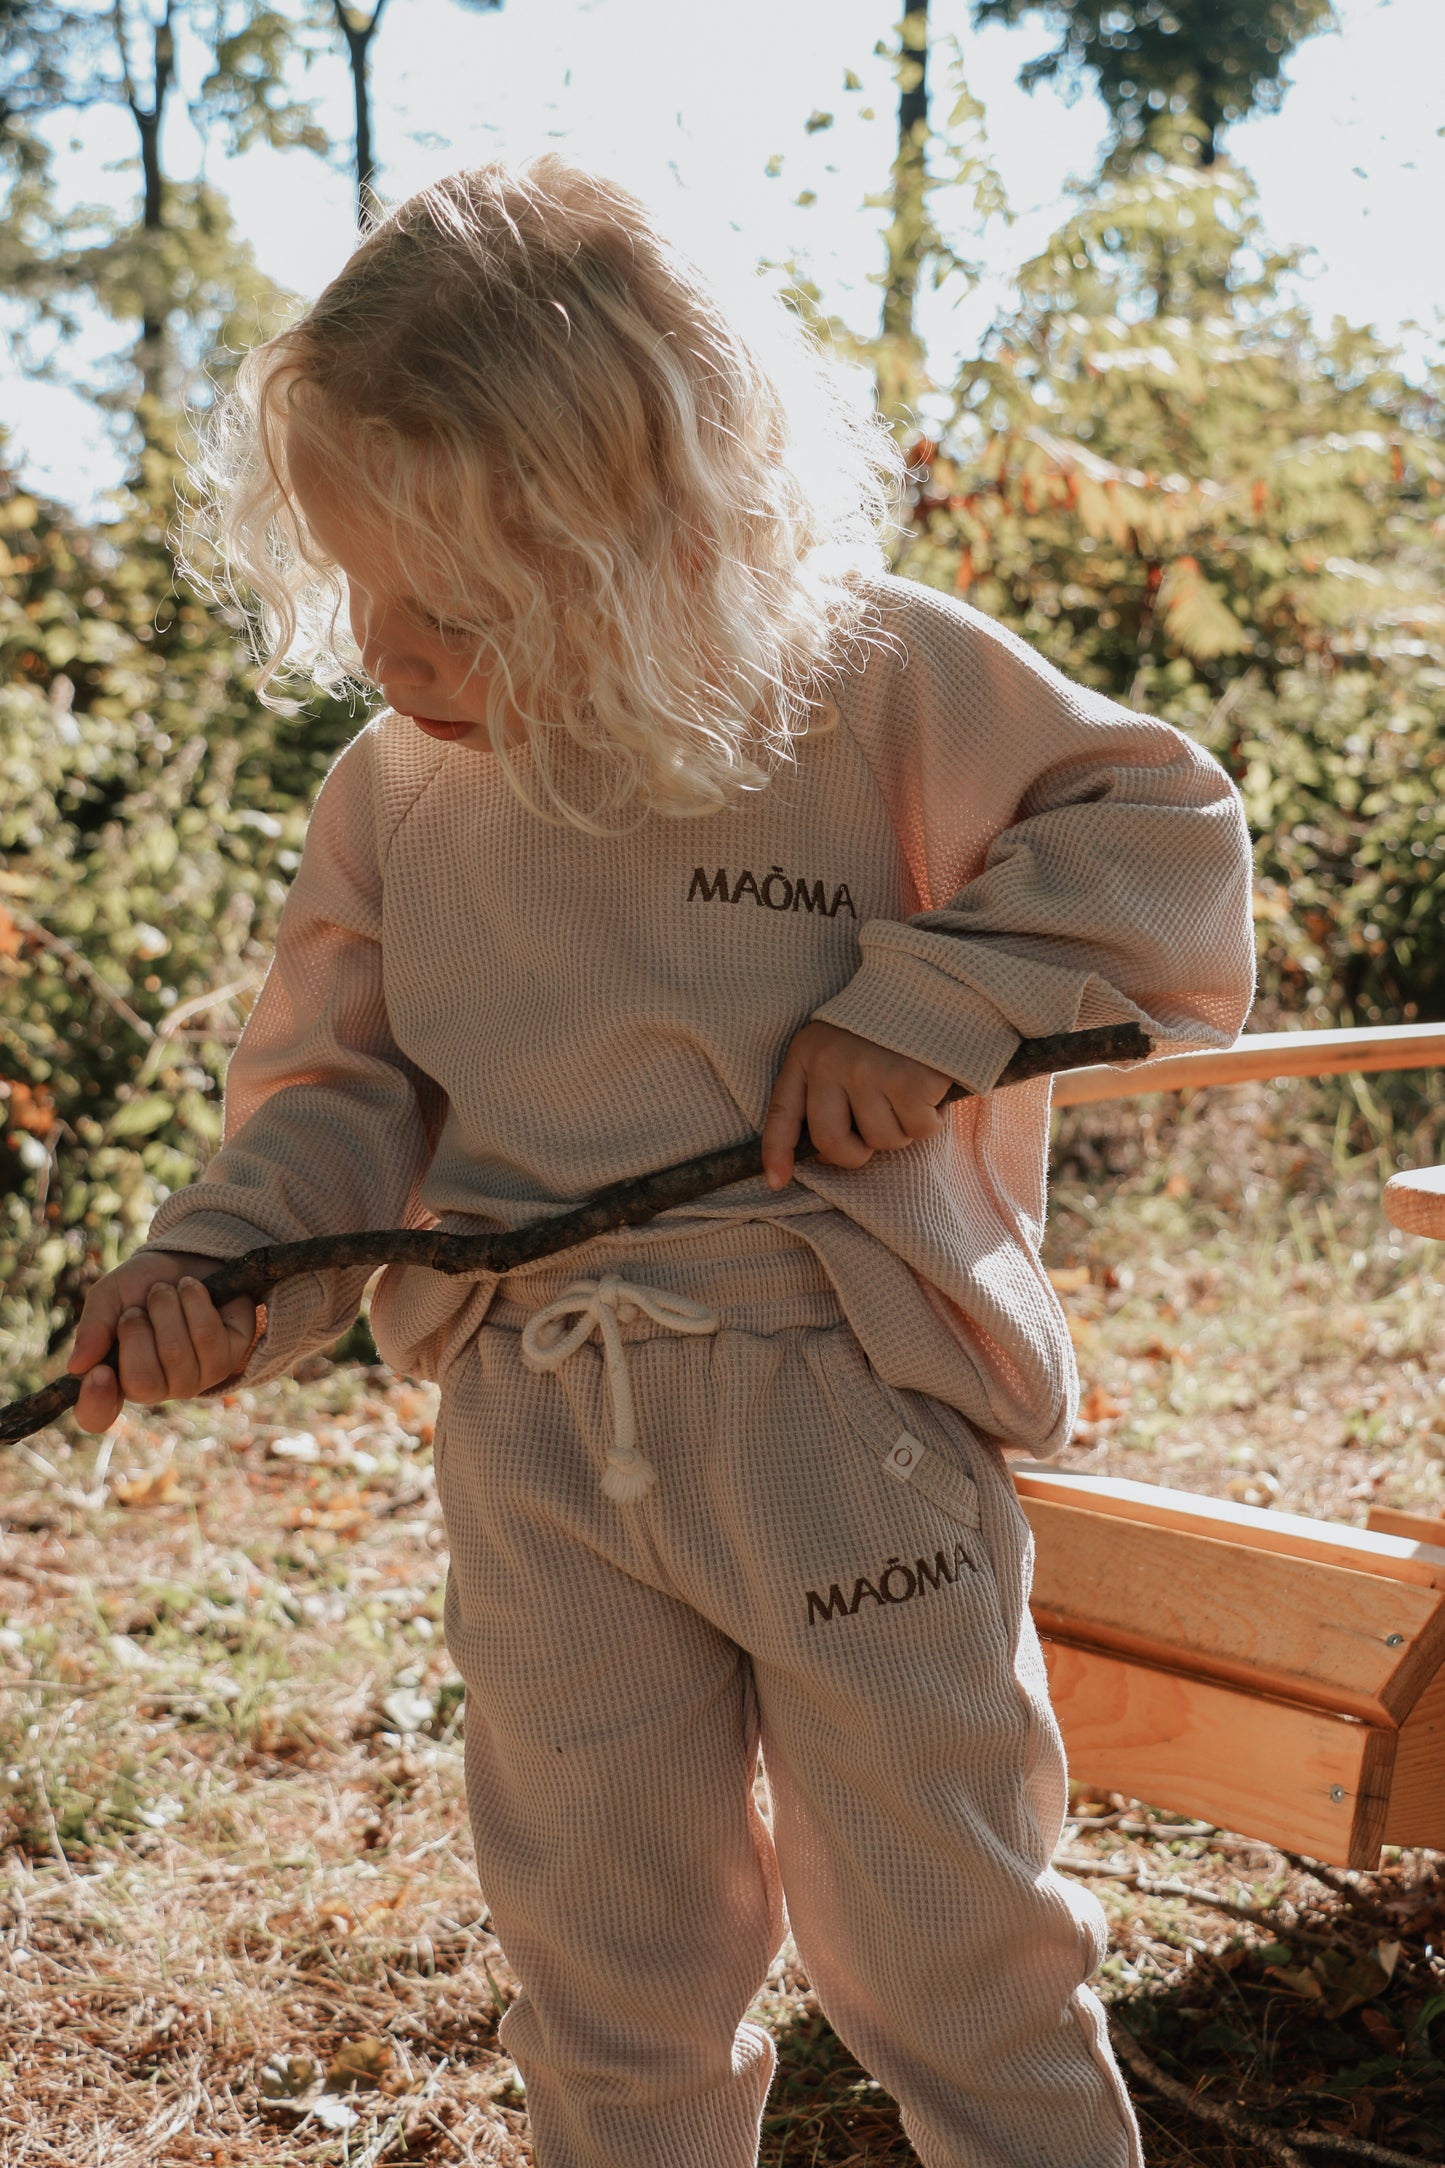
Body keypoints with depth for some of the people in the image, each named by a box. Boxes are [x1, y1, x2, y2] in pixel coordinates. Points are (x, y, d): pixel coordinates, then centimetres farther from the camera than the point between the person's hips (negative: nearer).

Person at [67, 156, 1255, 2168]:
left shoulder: (877, 679, -10)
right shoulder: (392, 795, 2)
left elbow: (1166, 834, -5)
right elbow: (344, 1083, 7)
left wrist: (929, 1001, -17)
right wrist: (217, 1256, -12)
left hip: (845, 1404, -3)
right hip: (536, 1433, 4)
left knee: (942, 1935, 9)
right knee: (600, 1946, 16)